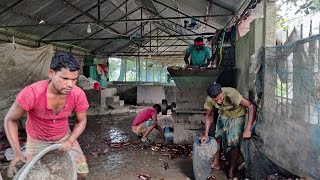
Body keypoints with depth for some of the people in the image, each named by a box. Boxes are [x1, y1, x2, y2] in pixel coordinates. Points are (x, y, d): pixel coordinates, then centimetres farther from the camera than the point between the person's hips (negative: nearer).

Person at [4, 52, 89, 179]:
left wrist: (70, 141, -23)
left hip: (64, 136, 2)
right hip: (37, 140, -2)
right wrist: (17, 152, -23)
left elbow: (81, 121, -8)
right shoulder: (31, 93, -33)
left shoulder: (78, 94, -26)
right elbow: (10, 120, -16)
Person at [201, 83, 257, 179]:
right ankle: (216, 164, 31)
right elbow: (208, 116, -8)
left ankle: (231, 170, 11)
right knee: (217, 137, 11)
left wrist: (248, 129, -47)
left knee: (234, 143, -7)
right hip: (223, 115, 4)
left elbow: (252, 107, -44)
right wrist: (206, 134, -11)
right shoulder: (209, 100, -26)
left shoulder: (231, 94, -42)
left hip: (237, 116, -4)